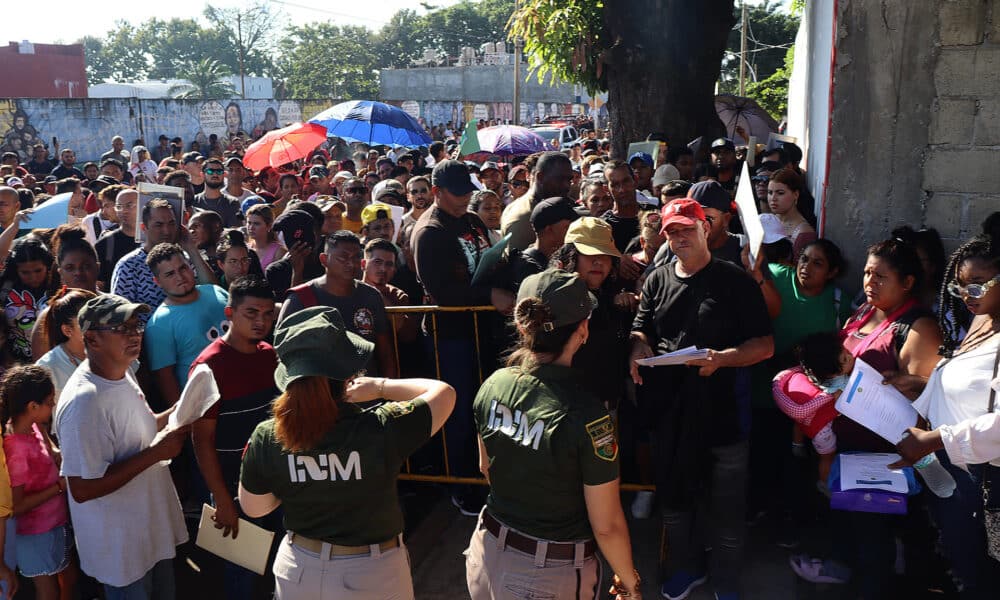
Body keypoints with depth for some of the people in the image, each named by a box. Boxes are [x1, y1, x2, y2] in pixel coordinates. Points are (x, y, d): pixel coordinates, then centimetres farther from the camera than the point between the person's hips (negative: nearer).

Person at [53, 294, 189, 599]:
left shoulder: (122, 373, -1)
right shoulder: (84, 401, -29)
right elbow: (82, 489, -29)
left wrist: (174, 414, -3)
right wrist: (156, 453, -27)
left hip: (154, 523, 8)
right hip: (121, 544, -8)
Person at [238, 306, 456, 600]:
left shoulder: (266, 438, -19)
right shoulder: (382, 431, -28)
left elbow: (252, 507, -1)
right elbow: (444, 392, -12)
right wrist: (380, 386, -10)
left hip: (298, 574, 3)